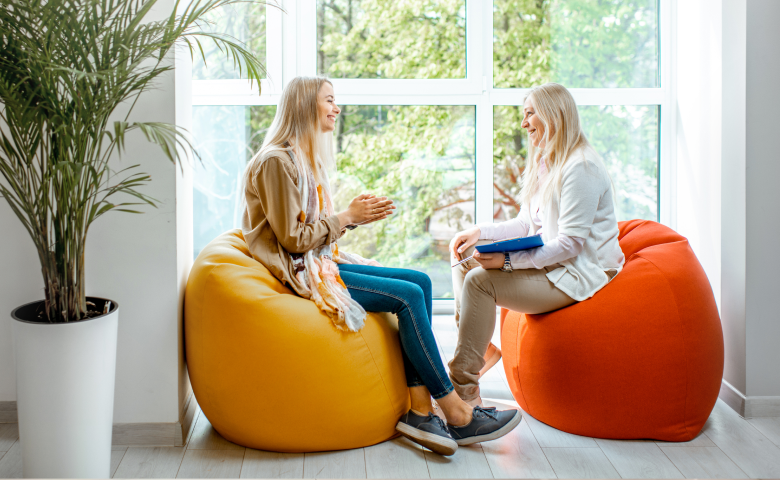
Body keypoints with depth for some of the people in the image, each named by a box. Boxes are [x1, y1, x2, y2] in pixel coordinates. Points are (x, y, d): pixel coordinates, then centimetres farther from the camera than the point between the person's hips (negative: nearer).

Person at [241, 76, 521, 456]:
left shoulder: (305, 157, 18)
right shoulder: (276, 161, -13)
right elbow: (293, 239, -17)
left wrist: (354, 216, 1)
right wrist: (347, 217, -11)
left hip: (323, 261, 10)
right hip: (301, 273, -10)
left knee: (421, 281, -8)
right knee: (408, 296, -20)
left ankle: (419, 410, -14)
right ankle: (457, 415, -10)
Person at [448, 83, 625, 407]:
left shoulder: (581, 168, -18)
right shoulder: (541, 164, 13)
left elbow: (571, 243, -24)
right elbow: (526, 225, 16)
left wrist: (508, 260, -29)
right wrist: (481, 232, 0)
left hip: (577, 273, -10)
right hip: (545, 261, 10)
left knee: (479, 281, -25)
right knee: (464, 254, 4)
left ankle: (464, 390, -19)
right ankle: (480, 347, 2)